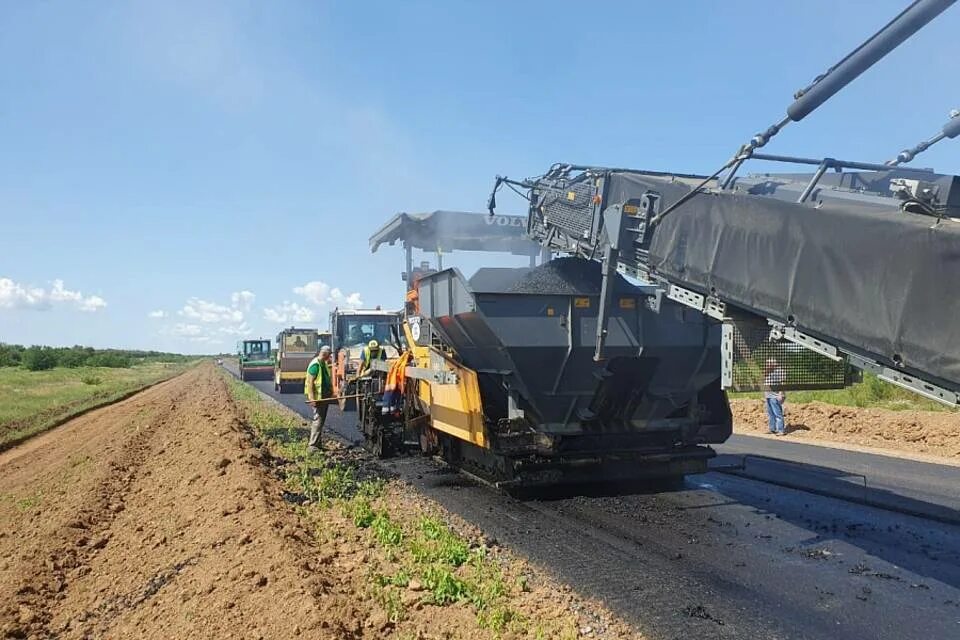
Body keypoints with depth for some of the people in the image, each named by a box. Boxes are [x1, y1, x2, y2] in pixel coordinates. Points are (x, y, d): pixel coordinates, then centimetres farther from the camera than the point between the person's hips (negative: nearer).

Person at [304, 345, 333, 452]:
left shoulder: (324, 363, 14)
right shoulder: (315, 364, -16)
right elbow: (310, 382, -20)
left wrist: (331, 393, 22)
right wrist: (312, 398, -25)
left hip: (325, 396, 10)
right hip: (318, 397, -10)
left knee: (321, 420, 14)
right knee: (318, 420, -11)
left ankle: (317, 443, 22)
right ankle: (312, 446, -10)